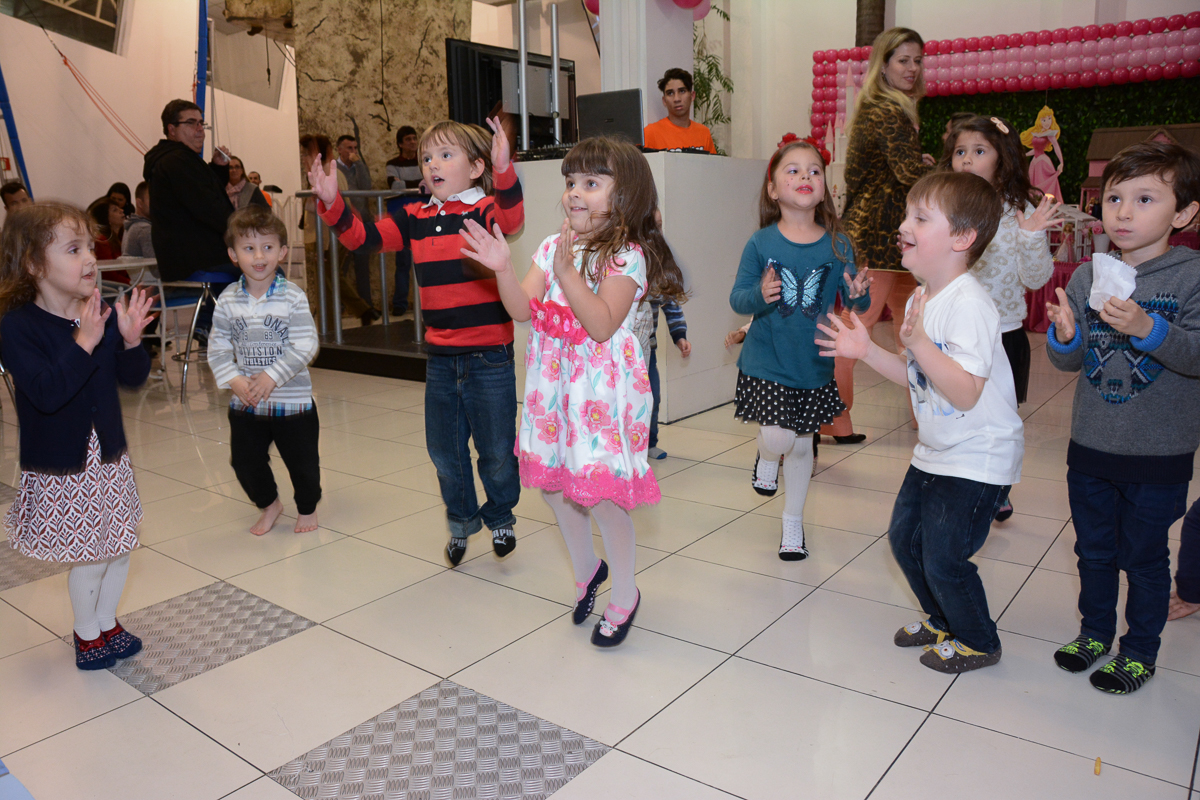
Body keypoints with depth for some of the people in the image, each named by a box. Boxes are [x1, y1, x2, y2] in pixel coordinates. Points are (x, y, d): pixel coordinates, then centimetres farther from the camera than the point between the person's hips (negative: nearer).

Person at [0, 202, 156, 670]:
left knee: (118, 548, 15)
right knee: (88, 557, 4)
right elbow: (46, 393, -28)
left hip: (109, 456, 5)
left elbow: (133, 378, 2)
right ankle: (87, 633, 29)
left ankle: (107, 623, 38)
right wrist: (83, 343, -33)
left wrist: (130, 340, -16)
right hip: (60, 467, -5)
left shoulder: (104, 313, -3)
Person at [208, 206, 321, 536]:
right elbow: (218, 347, 2)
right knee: (245, 460, 13)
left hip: (292, 400, -3)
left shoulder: (293, 297, -12)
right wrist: (234, 380, -12)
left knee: (302, 460, 9)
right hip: (245, 403, 3)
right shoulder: (228, 300, -1)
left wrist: (272, 377, -20)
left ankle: (307, 508, 34)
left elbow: (304, 347, -16)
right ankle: (269, 503, 39)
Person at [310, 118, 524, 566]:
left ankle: (500, 518, 33)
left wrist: (504, 171, -46)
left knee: (496, 450, 6)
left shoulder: (485, 209, -7)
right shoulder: (416, 219, 7)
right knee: (444, 450, 16)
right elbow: (364, 237, 5)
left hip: (489, 355, -5)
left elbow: (511, 219, -30)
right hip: (440, 356, 5)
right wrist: (331, 203, -11)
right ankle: (461, 521, 38)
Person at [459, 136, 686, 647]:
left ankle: (624, 594, 19)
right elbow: (522, 309, 0)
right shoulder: (552, 247, 9)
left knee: (600, 492, -6)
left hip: (601, 387, -6)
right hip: (553, 380, 7)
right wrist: (502, 269, -16)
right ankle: (586, 569, 39)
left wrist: (568, 272, -27)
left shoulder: (627, 256, -10)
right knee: (553, 483, 13)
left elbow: (601, 325, -21)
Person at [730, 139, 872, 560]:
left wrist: (859, 294, -21)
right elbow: (737, 298, -8)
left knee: (801, 445, 14)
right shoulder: (761, 244, -8)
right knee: (778, 438, -15)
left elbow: (854, 301, 2)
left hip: (813, 364, 2)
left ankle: (793, 521, 36)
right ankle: (766, 458, 26)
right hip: (766, 362, -2)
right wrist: (759, 295, -29)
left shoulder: (837, 245, -4)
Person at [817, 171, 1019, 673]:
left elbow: (964, 392, -30)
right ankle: (942, 621, 40)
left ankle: (977, 642, 26)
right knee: (904, 537, 16)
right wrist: (867, 352, 3)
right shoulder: (921, 299, 5)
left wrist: (918, 342, -36)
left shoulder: (969, 305, -25)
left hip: (977, 458, -9)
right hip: (934, 453, 9)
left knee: (943, 558, -1)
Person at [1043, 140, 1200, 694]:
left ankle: (1140, 650, 31)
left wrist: (1146, 327, -36)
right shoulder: (1087, 276, 0)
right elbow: (1069, 363, 1)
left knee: (1144, 556, 11)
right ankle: (1095, 632, 38)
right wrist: (1064, 337, -21)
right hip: (1090, 446, 4)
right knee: (1094, 549, 18)